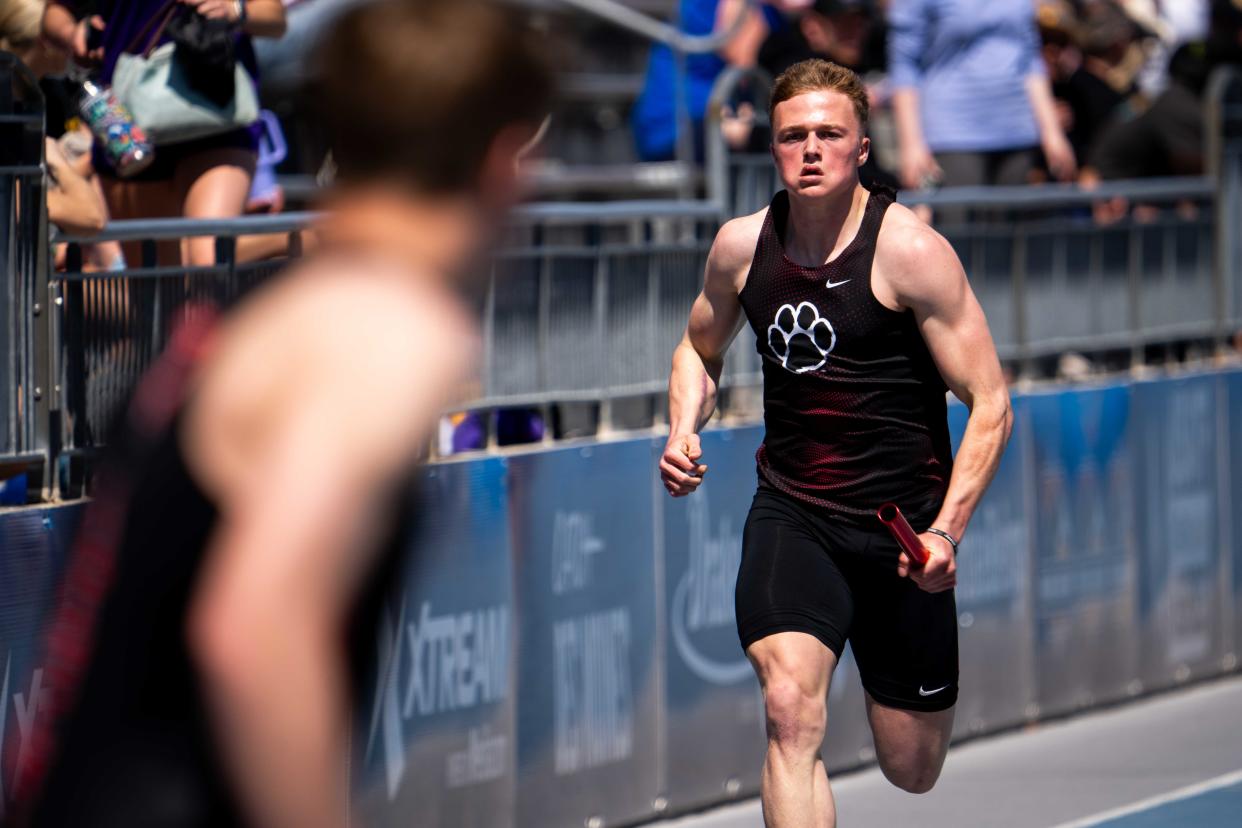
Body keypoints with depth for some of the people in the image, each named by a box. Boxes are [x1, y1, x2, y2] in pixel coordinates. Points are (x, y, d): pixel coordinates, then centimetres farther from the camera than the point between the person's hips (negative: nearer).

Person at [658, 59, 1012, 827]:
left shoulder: (910, 250, -13)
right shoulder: (742, 245, -1)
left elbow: (990, 403, -12)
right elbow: (699, 350, 20)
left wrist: (947, 531, -23)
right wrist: (684, 434, -1)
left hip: (900, 523, -2)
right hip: (790, 512, 2)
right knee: (791, 711, -25)